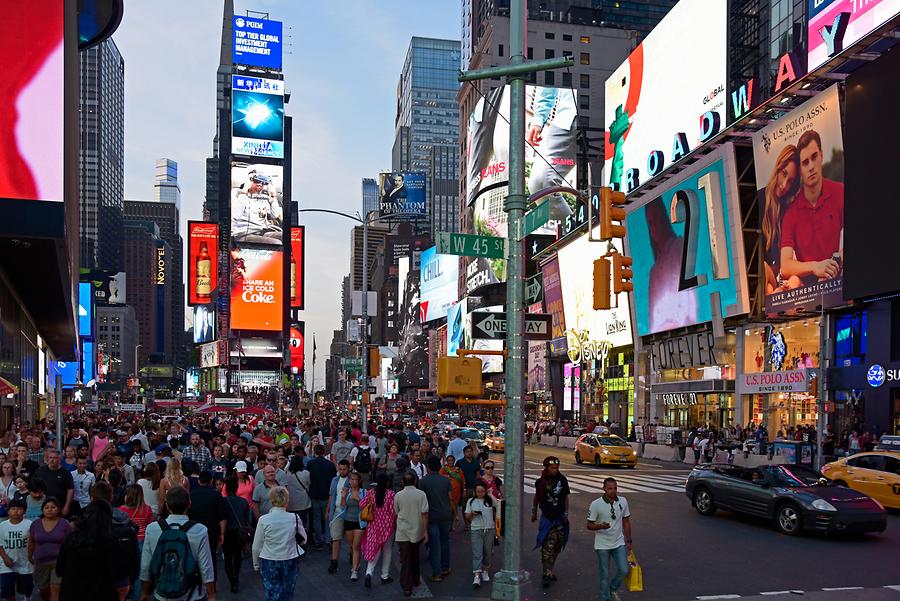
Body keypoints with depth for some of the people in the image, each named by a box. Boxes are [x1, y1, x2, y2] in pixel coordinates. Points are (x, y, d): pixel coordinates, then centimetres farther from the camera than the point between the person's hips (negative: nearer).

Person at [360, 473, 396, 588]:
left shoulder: (371, 493, -3)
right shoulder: (391, 494, -12)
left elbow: (362, 505, -5)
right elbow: (393, 512, -12)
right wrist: (395, 523, 5)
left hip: (374, 525, 2)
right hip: (388, 526, -2)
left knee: (374, 549, 7)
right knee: (387, 551, 13)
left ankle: (369, 572, -14)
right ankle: (385, 576, 21)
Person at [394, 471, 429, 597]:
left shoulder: (398, 496, -6)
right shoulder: (421, 494, -9)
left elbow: (396, 512, 8)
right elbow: (425, 514, -10)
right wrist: (425, 531, -4)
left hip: (403, 531, -1)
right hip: (417, 531, 1)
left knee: (405, 559, 1)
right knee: (415, 557, 21)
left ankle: (407, 587, -4)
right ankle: (415, 580, 35)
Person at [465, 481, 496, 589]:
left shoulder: (490, 500, 2)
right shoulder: (471, 501, 4)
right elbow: (467, 517, 8)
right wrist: (472, 514, -12)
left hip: (489, 530, 1)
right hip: (476, 530, -1)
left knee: (488, 552, 10)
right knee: (477, 553, -7)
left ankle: (485, 571, 28)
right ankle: (477, 576, -11)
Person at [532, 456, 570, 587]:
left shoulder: (562, 480, -1)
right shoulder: (541, 481, -4)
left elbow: (566, 497, 8)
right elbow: (537, 497, 10)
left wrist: (566, 514, 7)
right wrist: (534, 512, 16)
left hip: (560, 518, 3)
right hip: (547, 518, -3)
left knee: (557, 546, 10)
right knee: (548, 546, -11)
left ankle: (548, 570, 27)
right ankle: (547, 573, -9)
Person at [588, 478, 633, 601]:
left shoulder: (623, 501, -4)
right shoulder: (596, 504, -16)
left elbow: (626, 522, 8)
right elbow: (589, 525, -11)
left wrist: (628, 541, 10)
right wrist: (601, 526, -31)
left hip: (619, 543, 3)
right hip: (602, 545, -3)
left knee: (624, 570, -1)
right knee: (605, 574, 5)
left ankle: (612, 589, 28)